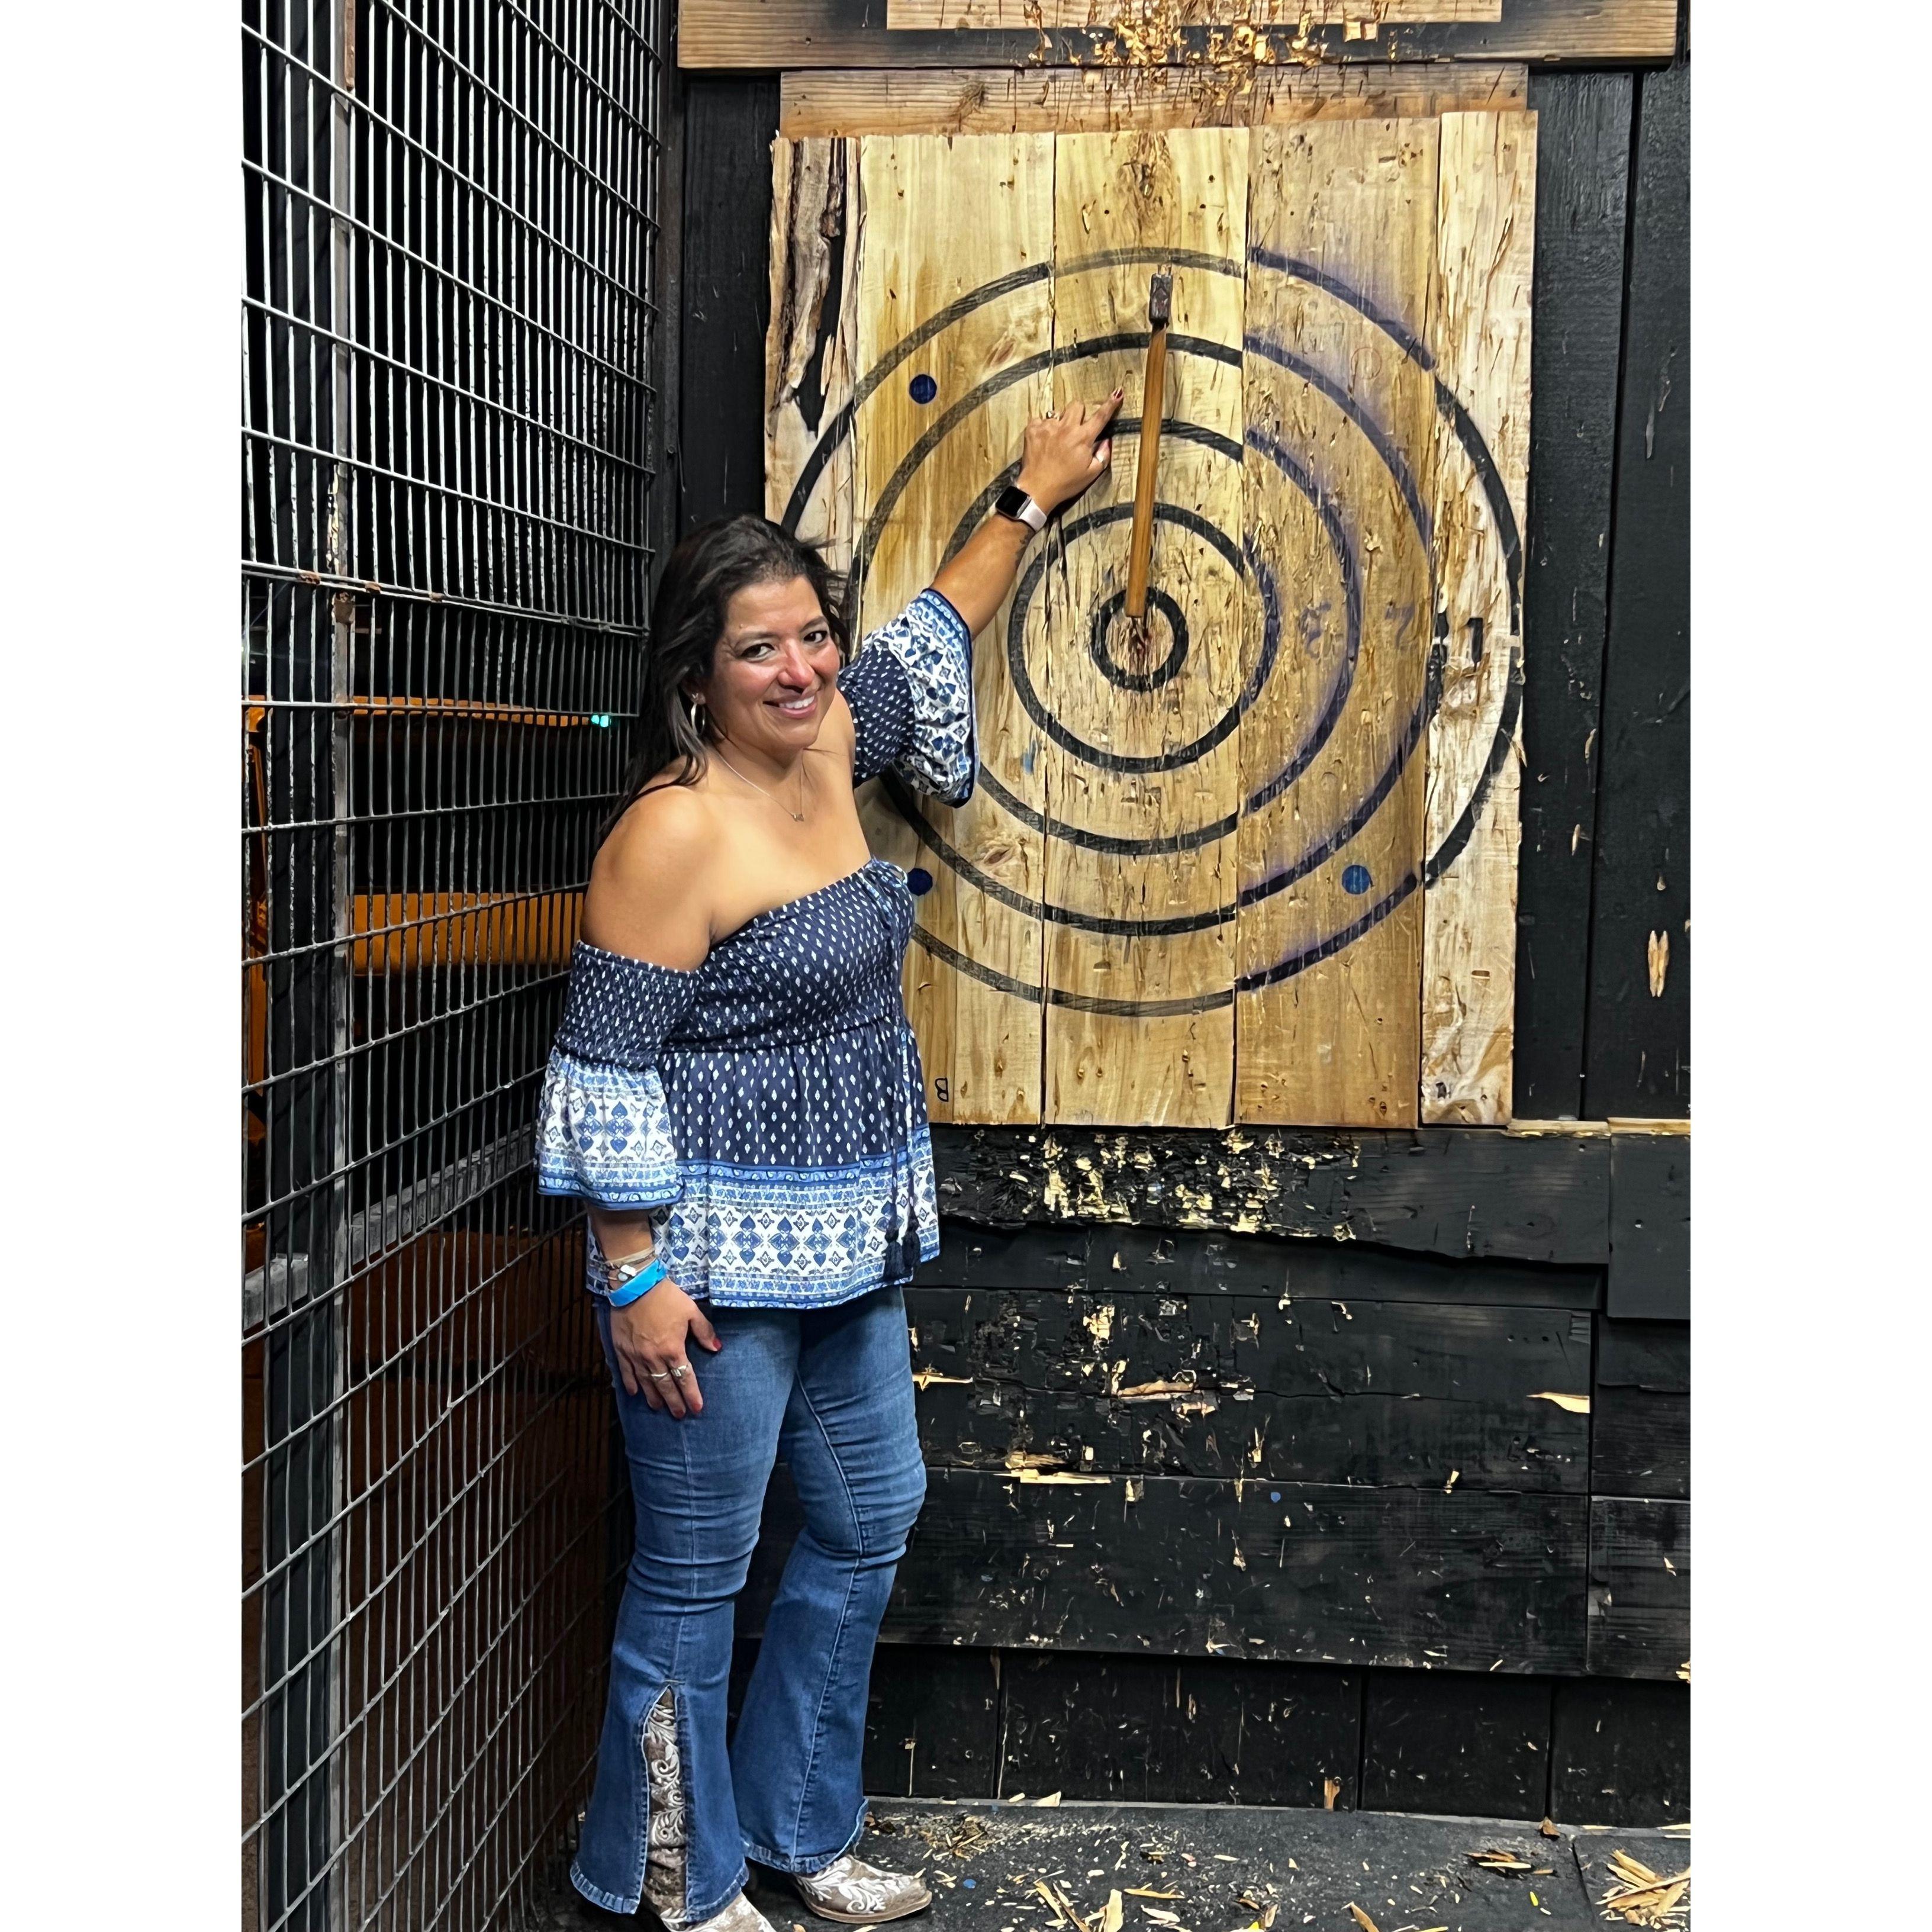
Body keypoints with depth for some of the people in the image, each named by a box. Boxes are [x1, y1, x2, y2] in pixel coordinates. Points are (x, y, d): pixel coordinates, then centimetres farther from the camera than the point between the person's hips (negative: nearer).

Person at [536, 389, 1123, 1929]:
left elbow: (933, 641, 24)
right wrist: (633, 1280, -18)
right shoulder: (677, 833, -18)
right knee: (698, 1573, 5)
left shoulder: (825, 747, 5)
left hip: (848, 1253, 9)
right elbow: (606, 1068, -17)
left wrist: (1033, 501, 31)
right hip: (719, 1268, -9)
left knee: (869, 1525, 18)